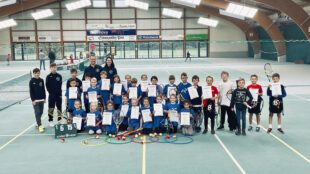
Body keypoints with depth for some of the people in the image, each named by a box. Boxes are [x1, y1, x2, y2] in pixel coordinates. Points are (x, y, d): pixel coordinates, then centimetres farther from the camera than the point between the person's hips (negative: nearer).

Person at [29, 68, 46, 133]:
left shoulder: (41, 80, 5)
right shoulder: (31, 81, -6)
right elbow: (31, 91, -7)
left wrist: (44, 98, 9)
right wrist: (33, 100, -10)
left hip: (41, 99, 4)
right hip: (35, 100, -4)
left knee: (41, 112, 11)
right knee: (37, 113, -6)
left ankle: (38, 123, 27)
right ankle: (40, 126, -5)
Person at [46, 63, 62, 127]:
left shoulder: (59, 76, 3)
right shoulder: (48, 76, -2)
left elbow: (60, 85, 3)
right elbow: (47, 86, -1)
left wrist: (59, 93, -5)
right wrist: (50, 92, -8)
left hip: (58, 94, 2)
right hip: (51, 95, -2)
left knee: (59, 107, 10)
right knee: (51, 108, 1)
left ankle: (60, 119, 22)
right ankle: (51, 120, 9)